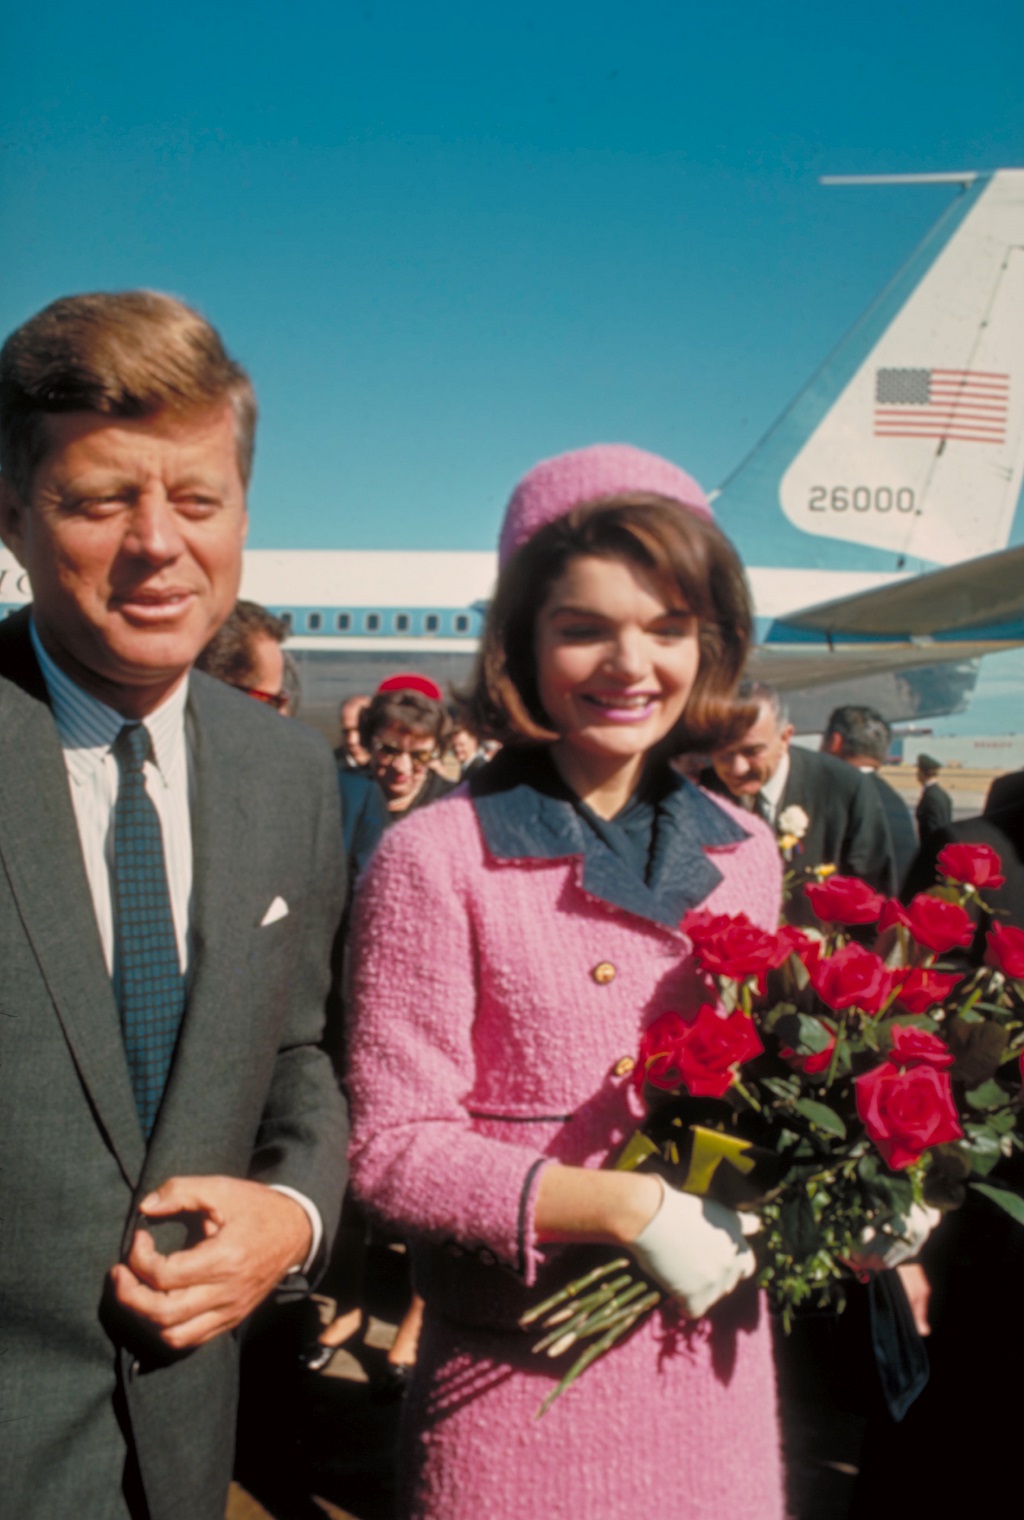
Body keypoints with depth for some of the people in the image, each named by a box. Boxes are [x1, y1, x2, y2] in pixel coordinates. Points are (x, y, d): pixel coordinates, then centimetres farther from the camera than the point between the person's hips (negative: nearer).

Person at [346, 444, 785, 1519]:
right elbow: (393, 1149, -14)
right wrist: (631, 1206, -21)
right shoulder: (438, 857, -15)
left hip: (714, 1364, 5)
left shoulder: (742, 854, 1)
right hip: (521, 1382, -4)